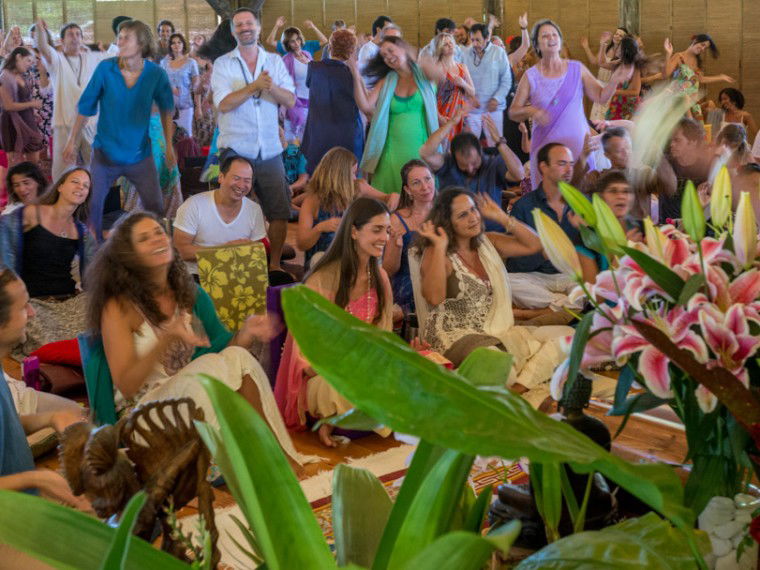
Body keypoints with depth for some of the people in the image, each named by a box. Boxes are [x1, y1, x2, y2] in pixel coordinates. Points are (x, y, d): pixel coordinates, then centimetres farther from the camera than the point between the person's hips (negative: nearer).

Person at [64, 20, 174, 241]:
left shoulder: (156, 74, -11)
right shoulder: (105, 68, -12)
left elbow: (167, 108, 6)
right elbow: (86, 107, -3)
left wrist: (169, 145, 4)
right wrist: (72, 142, 1)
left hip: (140, 155, 0)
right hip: (105, 153, 0)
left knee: (155, 207, 4)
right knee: (92, 205, 3)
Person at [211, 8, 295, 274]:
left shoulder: (275, 62, 8)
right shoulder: (223, 64, 1)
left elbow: (290, 101, 0)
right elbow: (223, 104, -13)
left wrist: (272, 87, -19)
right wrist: (254, 86, -21)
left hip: (270, 150, 3)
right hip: (235, 150, -3)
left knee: (280, 210, 3)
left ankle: (274, 264, 17)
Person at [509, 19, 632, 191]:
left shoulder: (577, 69, 5)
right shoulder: (531, 76, 1)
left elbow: (601, 96, 6)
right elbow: (513, 112, 3)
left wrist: (615, 81, -11)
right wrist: (530, 111, -17)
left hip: (578, 144, 1)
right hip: (545, 145, -1)